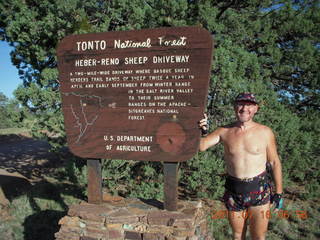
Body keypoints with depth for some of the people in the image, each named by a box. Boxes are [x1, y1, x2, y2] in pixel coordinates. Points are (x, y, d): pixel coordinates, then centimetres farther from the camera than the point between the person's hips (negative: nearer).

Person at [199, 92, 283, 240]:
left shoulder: (265, 132, -5)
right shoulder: (224, 131, -2)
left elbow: (274, 162, 1)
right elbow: (201, 146, -6)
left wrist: (279, 192, 2)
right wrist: (200, 131, -25)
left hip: (259, 190, -1)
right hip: (233, 191, 2)